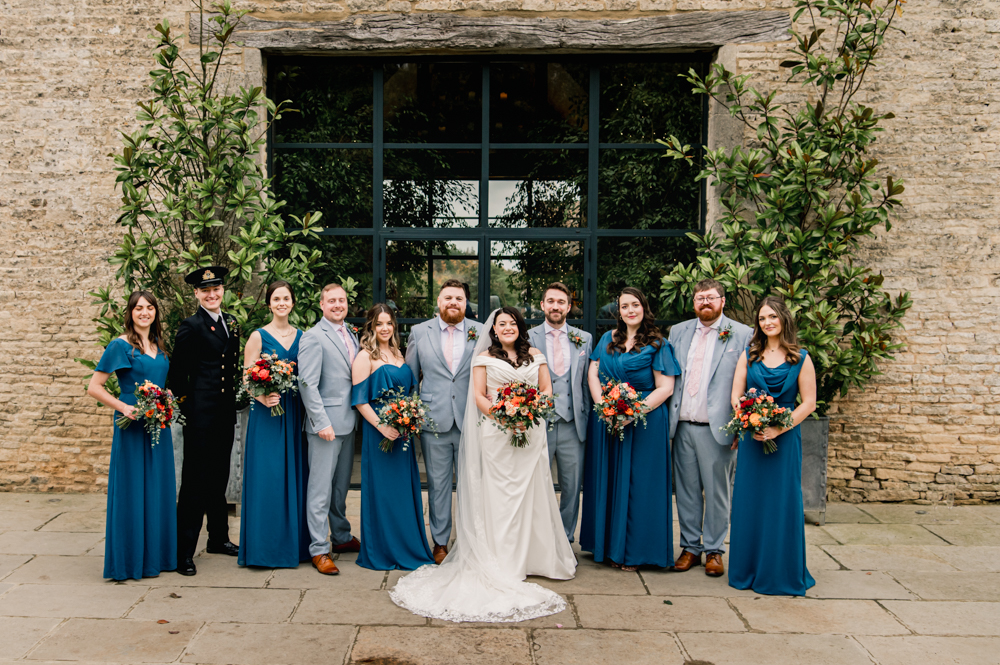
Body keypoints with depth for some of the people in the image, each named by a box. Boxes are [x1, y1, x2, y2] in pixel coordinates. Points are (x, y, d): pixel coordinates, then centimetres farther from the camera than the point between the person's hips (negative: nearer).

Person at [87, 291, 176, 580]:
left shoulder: (159, 346, 13)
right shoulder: (120, 345, -6)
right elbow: (94, 387, -8)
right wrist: (122, 407, -17)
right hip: (132, 426, -6)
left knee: (158, 489, 10)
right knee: (132, 491, -1)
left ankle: (156, 555, 21)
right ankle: (132, 560, 10)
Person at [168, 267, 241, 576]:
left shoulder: (232, 323, 13)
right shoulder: (190, 326, -8)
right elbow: (177, 371, -5)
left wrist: (235, 395, 12)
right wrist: (183, 401, -2)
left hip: (226, 411, 7)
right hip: (200, 412, -7)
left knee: (220, 478, 17)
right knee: (194, 481, -3)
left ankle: (219, 538, 30)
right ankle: (184, 551, 3)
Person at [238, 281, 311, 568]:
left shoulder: (301, 336, 10)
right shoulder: (259, 336, -2)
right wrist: (263, 398, -22)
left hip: (294, 413, 4)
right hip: (266, 414, -4)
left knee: (294, 474, 8)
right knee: (267, 476, -3)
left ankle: (294, 541, 19)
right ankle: (265, 545, 8)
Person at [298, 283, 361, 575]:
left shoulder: (351, 334, 14)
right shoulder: (313, 337, -9)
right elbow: (307, 384, -14)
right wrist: (322, 422, -19)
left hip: (348, 422, 7)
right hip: (326, 423, -7)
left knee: (341, 485, 18)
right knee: (321, 488, -1)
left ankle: (341, 537, 31)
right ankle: (319, 549, 5)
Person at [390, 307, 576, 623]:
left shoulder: (536, 356, 13)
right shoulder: (485, 358, 5)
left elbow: (546, 389, 10)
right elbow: (479, 396, -1)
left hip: (531, 431, 3)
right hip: (495, 433, -3)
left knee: (530, 493, 5)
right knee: (497, 496, -2)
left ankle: (532, 556, 16)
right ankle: (502, 563, 2)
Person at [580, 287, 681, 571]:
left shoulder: (657, 344, -1)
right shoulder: (608, 339, 12)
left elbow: (665, 388, -7)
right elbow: (593, 374, 7)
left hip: (644, 422, -4)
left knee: (638, 483, 0)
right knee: (607, 481, 7)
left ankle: (634, 551, 11)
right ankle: (608, 545, 18)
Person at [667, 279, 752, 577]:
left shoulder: (742, 335, 0)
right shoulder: (678, 332, 12)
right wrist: (668, 417, 6)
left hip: (717, 428, -3)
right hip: (682, 426, 4)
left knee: (717, 492, 5)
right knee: (686, 490, 10)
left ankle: (714, 550, 19)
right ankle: (690, 547, 23)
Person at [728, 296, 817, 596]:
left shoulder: (800, 358, 1)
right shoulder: (749, 355, 8)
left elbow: (809, 403, -3)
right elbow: (736, 395, 5)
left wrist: (778, 429, -14)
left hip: (785, 436, -2)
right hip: (751, 436, 2)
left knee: (782, 501, 1)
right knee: (749, 501, 5)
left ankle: (782, 573, 14)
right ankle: (748, 570, 17)